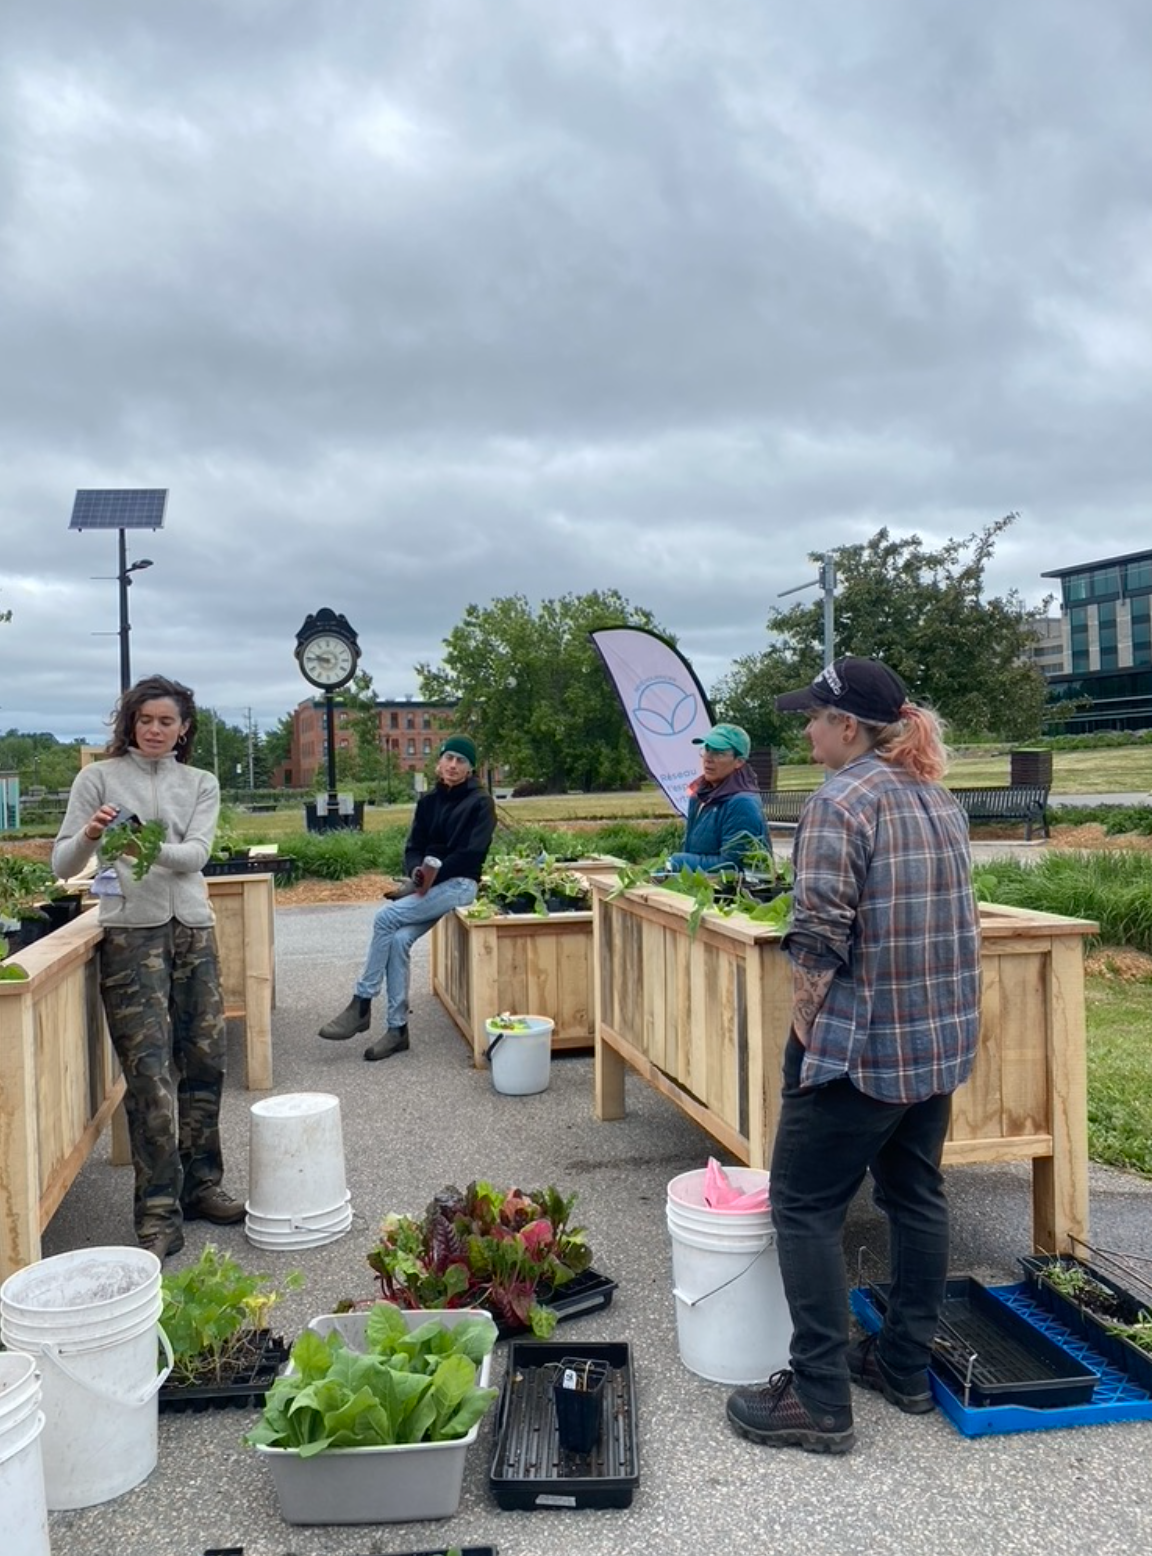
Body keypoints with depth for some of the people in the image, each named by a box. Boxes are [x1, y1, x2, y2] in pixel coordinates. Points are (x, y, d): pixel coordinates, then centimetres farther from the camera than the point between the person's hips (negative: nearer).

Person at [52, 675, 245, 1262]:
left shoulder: (201, 784, 11)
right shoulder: (98, 778, 3)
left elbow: (197, 853, -6)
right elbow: (62, 864, 0)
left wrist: (153, 849, -27)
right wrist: (89, 836, -22)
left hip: (193, 931, 4)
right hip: (131, 933, -3)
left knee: (205, 1061, 6)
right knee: (150, 1071, -6)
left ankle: (200, 1186, 22)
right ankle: (159, 1212, 3)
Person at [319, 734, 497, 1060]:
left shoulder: (480, 802, -4)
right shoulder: (428, 801, 14)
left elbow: (471, 853, -13)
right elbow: (413, 847, 12)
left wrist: (434, 875, -19)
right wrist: (417, 871, -10)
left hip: (459, 884, -5)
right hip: (426, 884, 6)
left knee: (386, 917, -23)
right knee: (399, 939, -20)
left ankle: (361, 1005, -12)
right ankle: (397, 1029, -13)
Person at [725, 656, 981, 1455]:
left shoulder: (842, 800, -17)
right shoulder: (940, 798, 10)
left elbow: (820, 933, -22)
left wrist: (804, 1022, -10)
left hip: (861, 1044, -9)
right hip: (943, 1036, 9)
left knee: (805, 1208, 2)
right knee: (918, 1195, 17)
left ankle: (820, 1400, 8)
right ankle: (907, 1365, 29)